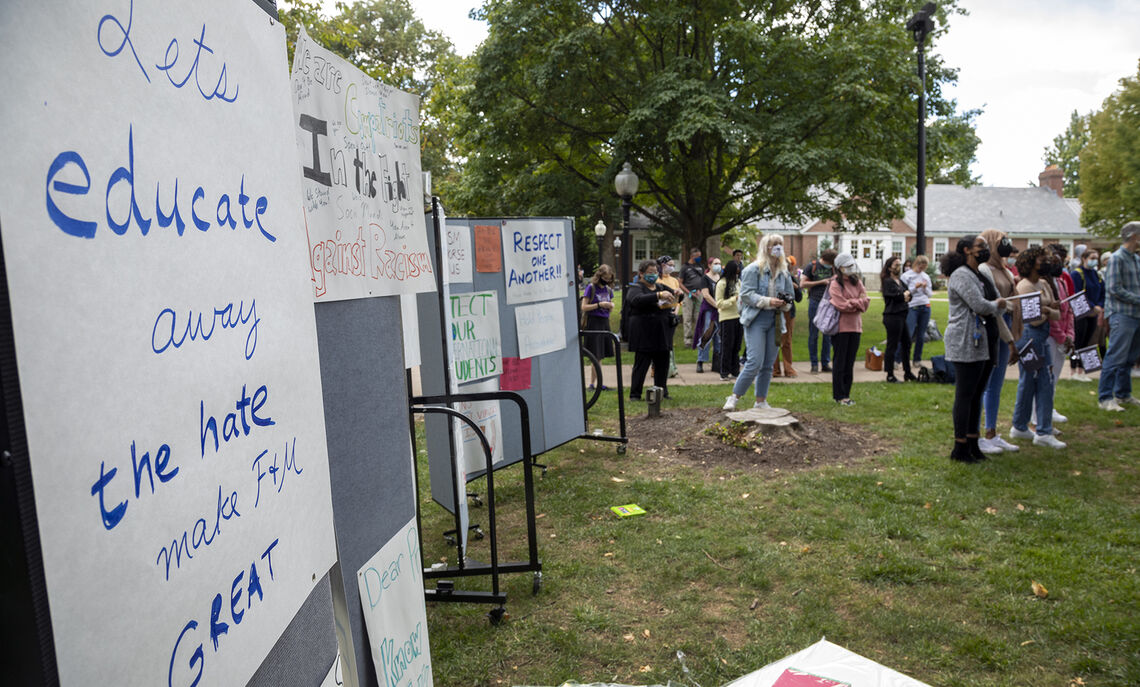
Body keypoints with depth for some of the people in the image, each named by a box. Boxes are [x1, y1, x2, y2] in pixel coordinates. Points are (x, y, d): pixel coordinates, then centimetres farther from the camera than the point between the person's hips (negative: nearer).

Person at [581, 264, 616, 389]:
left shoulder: (608, 289, 12)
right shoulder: (591, 287, -6)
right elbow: (584, 307, -10)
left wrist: (611, 306, -2)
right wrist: (599, 305, -17)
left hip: (605, 322, 6)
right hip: (594, 322, -6)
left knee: (599, 356, 6)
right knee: (596, 356, -6)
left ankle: (592, 383, 12)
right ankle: (595, 383, 1)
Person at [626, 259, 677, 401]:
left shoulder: (661, 287, 17)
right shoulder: (636, 288, -4)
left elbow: (674, 299, 18)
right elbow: (638, 299, -25)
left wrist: (677, 294, -8)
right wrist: (659, 295, -36)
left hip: (662, 334, 6)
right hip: (644, 334, -6)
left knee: (663, 364, 10)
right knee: (641, 365, -3)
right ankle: (635, 395, 5)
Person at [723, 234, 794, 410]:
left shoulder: (784, 272, 13)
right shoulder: (753, 269, -6)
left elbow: (789, 295, 20)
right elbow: (746, 294, -11)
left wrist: (784, 303, -3)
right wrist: (768, 301, -21)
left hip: (774, 322, 6)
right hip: (756, 321, -6)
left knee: (768, 364, 8)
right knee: (755, 362, -13)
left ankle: (761, 401, 18)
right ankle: (733, 397, -1)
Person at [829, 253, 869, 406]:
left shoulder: (857, 282, 13)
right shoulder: (835, 284, -7)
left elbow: (865, 301, 5)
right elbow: (842, 305, -16)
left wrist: (852, 303, -11)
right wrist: (858, 303, -4)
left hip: (855, 326, 6)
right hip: (841, 327, -6)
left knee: (850, 363, 9)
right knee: (840, 362, 0)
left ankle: (846, 394, 16)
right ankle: (839, 396, 6)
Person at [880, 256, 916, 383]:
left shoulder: (900, 281, 17)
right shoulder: (888, 282, -10)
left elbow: (909, 295, 13)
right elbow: (897, 296, -18)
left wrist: (906, 294, -7)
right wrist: (904, 295, 1)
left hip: (902, 316, 9)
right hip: (892, 316, -9)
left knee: (906, 344, 15)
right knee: (892, 346, -4)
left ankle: (907, 372, 25)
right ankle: (890, 375, 3)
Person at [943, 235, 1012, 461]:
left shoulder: (982, 276, 18)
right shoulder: (961, 275, -11)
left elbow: (1001, 304, 17)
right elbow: (980, 306, -19)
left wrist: (999, 304, -5)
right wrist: (995, 305, 0)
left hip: (985, 344, 9)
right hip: (966, 344, -9)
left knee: (977, 394, 12)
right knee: (965, 395, -5)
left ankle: (973, 443, 20)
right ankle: (960, 448, 2)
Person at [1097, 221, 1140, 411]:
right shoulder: (1117, 258, -10)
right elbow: (1115, 289, -16)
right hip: (1122, 315, -8)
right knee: (1116, 357, -8)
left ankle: (1123, 394, 25)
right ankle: (1106, 398, -3)